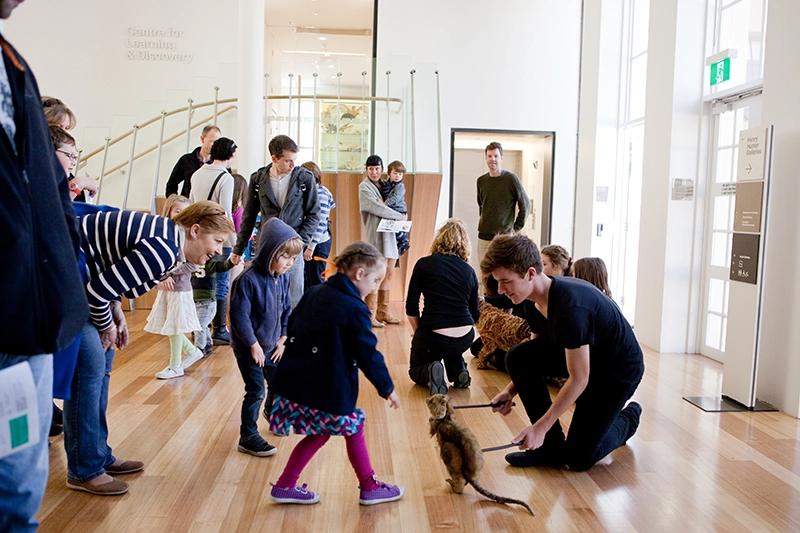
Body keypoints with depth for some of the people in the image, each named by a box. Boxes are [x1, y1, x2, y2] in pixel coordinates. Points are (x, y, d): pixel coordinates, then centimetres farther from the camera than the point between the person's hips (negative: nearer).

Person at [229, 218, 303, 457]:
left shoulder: (283, 278, -2)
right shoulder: (248, 279, -25)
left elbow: (286, 309, 9)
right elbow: (239, 316, -23)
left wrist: (283, 338, 2)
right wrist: (253, 344, -18)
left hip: (271, 345, 7)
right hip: (249, 348, -7)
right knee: (256, 391, -4)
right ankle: (248, 438, 10)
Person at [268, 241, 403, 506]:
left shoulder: (314, 293, 7)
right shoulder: (355, 309, -15)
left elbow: (292, 327, 16)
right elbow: (368, 355, -12)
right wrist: (387, 389, 1)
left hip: (296, 379, 7)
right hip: (329, 388, -7)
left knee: (319, 433, 21)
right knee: (354, 430, 13)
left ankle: (285, 486, 25)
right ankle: (369, 488, 27)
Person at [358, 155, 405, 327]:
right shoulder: (364, 187, -2)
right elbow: (377, 208, -11)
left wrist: (384, 204, -9)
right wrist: (400, 216, -6)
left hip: (389, 235, 7)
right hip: (376, 235, -7)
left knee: (388, 274, 8)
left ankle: (383, 312, 15)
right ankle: (370, 315, -3)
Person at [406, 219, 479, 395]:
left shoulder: (424, 264, -1)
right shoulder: (469, 271, 7)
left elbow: (411, 308, -2)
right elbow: (474, 314, 13)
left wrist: (419, 333, 13)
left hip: (433, 339, -3)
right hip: (465, 340, 4)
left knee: (415, 370, 25)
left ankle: (430, 371, -8)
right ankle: (459, 369, 17)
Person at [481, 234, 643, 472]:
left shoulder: (570, 306, -35)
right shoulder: (533, 301, -8)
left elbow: (579, 379, -30)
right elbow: (536, 357, 7)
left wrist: (540, 427, -28)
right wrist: (511, 391, -6)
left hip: (619, 370, -8)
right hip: (580, 356, 8)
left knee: (579, 458, -8)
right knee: (518, 357, -17)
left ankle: (627, 417, 21)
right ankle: (552, 445, -3)